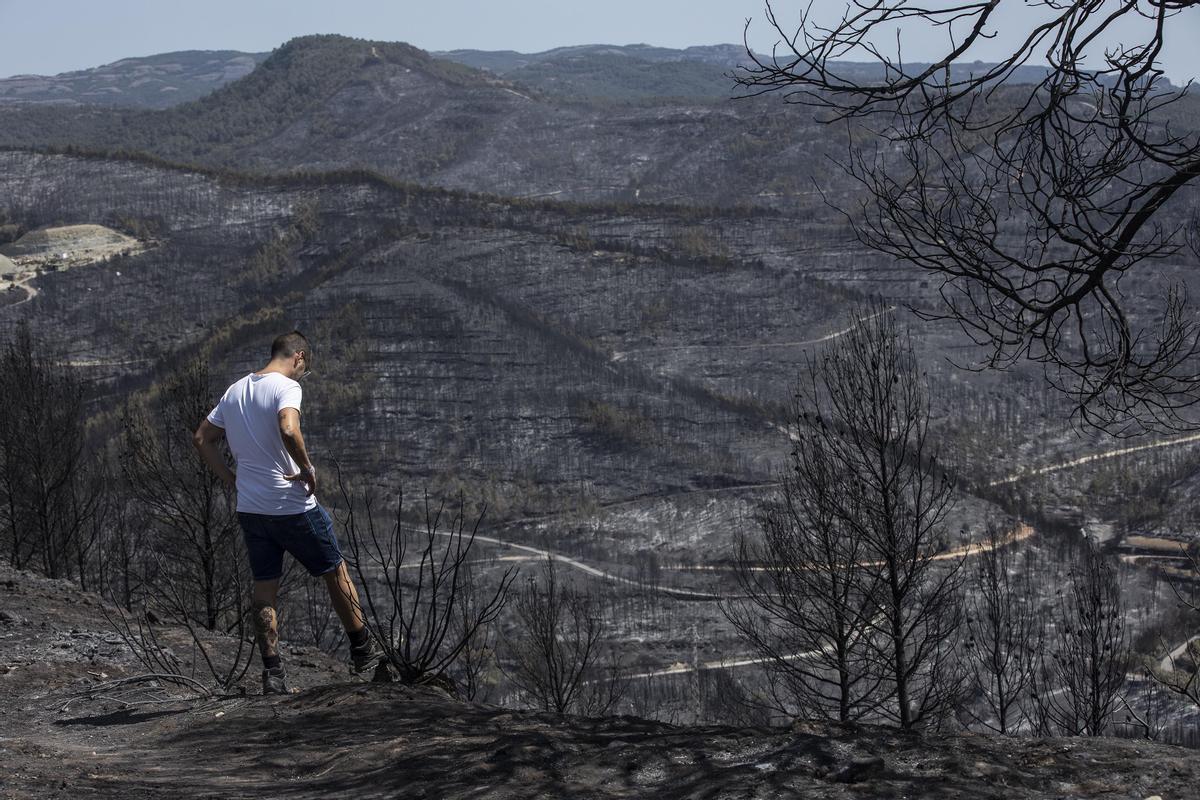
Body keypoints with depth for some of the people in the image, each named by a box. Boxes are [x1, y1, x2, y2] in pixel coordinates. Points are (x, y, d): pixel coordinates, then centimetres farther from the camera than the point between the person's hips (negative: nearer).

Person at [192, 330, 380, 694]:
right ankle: (363, 651, 23)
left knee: (264, 590, 9)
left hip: (249, 509, 6)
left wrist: (233, 480, 13)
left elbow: (201, 439, 15)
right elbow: (288, 430, -32)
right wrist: (308, 469, -18)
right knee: (336, 573, 12)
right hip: (293, 507, -6)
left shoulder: (234, 391, 10)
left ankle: (273, 675, 5)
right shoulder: (286, 386, -13)